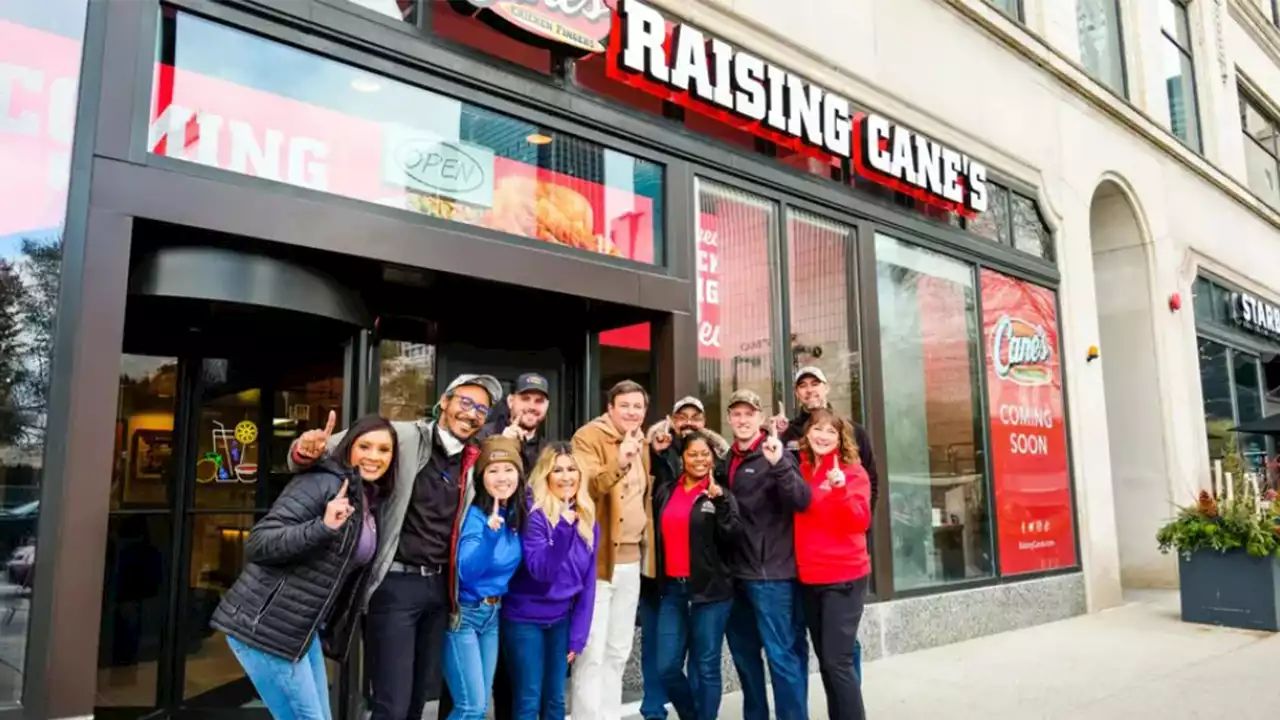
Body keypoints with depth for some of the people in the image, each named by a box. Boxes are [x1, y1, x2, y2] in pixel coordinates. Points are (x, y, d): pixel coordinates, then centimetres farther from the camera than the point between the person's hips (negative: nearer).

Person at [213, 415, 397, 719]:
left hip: (303, 631, 9)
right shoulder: (324, 483, -15)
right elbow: (257, 543, -22)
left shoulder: (372, 502, 11)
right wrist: (323, 527, -32)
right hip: (264, 627, -9)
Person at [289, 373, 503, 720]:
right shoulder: (403, 437, -10)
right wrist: (307, 452, -33)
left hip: (439, 586, 6)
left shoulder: (472, 464, 8)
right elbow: (334, 451, -12)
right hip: (397, 583, -6)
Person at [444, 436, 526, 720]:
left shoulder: (517, 515, 0)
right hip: (463, 614, -7)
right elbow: (466, 572, -30)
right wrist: (490, 533, -42)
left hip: (493, 614, 7)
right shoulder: (474, 515, -18)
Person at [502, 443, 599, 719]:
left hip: (561, 619, 5)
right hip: (525, 618, -5)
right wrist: (563, 528, -35)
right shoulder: (533, 513, -16)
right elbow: (540, 571, -24)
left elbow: (588, 581, 4)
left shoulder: (587, 520, 1)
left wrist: (578, 634, 2)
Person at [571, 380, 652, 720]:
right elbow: (584, 487, -25)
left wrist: (647, 545, 15)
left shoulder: (641, 442, 13)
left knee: (618, 653, 16)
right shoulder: (589, 437, -10)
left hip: (632, 560, 8)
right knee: (592, 654, -4)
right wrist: (618, 465, -39)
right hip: (599, 559, -7)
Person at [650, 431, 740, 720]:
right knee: (667, 667, 4)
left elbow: (731, 539, -11)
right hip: (672, 589, 3)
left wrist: (718, 501, -19)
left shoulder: (721, 494, 0)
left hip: (710, 590, -3)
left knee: (706, 668, 4)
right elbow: (658, 534, 16)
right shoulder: (665, 491, 9)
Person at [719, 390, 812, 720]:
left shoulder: (774, 454, -8)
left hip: (772, 574, -6)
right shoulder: (728, 460, 11)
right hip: (737, 574, 7)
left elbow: (802, 502, -20)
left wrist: (778, 464, -36)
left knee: (782, 655, -2)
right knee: (744, 654, 14)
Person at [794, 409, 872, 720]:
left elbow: (860, 522, -15)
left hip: (844, 577, -5)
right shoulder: (800, 470, 8)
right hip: (809, 578, 5)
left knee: (837, 660, -8)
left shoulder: (853, 472, -6)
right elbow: (794, 515, 13)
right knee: (825, 660, 12)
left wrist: (840, 490, -32)